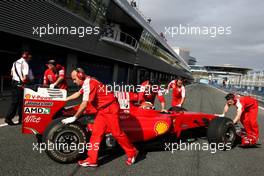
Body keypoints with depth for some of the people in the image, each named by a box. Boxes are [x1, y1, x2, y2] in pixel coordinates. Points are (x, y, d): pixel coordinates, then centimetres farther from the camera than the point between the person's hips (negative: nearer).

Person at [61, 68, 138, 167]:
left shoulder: (89, 83, -18)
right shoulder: (87, 82, 12)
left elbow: (84, 104, -20)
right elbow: (78, 94, 28)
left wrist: (74, 117, -11)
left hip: (110, 108, -10)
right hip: (102, 109, 10)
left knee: (117, 133, -3)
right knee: (96, 133, 4)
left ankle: (132, 153, 15)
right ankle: (92, 160, 8)